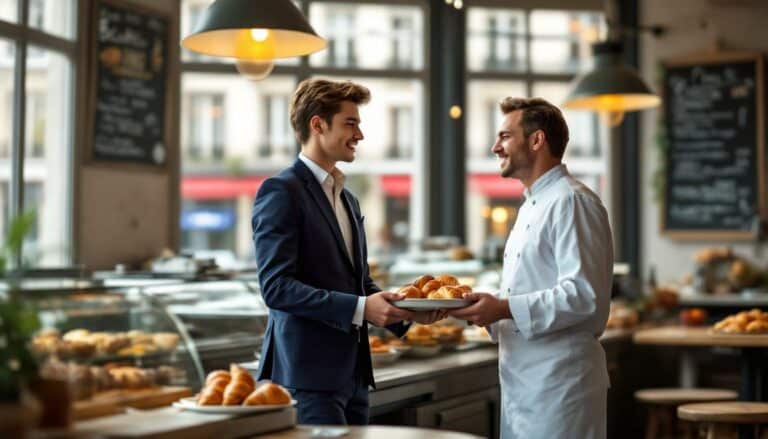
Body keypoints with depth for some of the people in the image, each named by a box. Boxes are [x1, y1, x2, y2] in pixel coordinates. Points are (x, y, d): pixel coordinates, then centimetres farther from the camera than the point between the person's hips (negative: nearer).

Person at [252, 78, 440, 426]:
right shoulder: (280, 191, -9)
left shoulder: (347, 199, 19)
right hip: (308, 374, -8)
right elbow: (276, 287, -17)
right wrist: (359, 309, -23)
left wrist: (405, 310, 4)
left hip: (352, 372, 9)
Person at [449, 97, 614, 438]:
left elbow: (584, 295, -22)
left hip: (558, 385, -9)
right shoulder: (532, 206, 18)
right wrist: (488, 308, 7)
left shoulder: (572, 202, -13)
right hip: (522, 385, 9)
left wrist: (505, 308, -22)